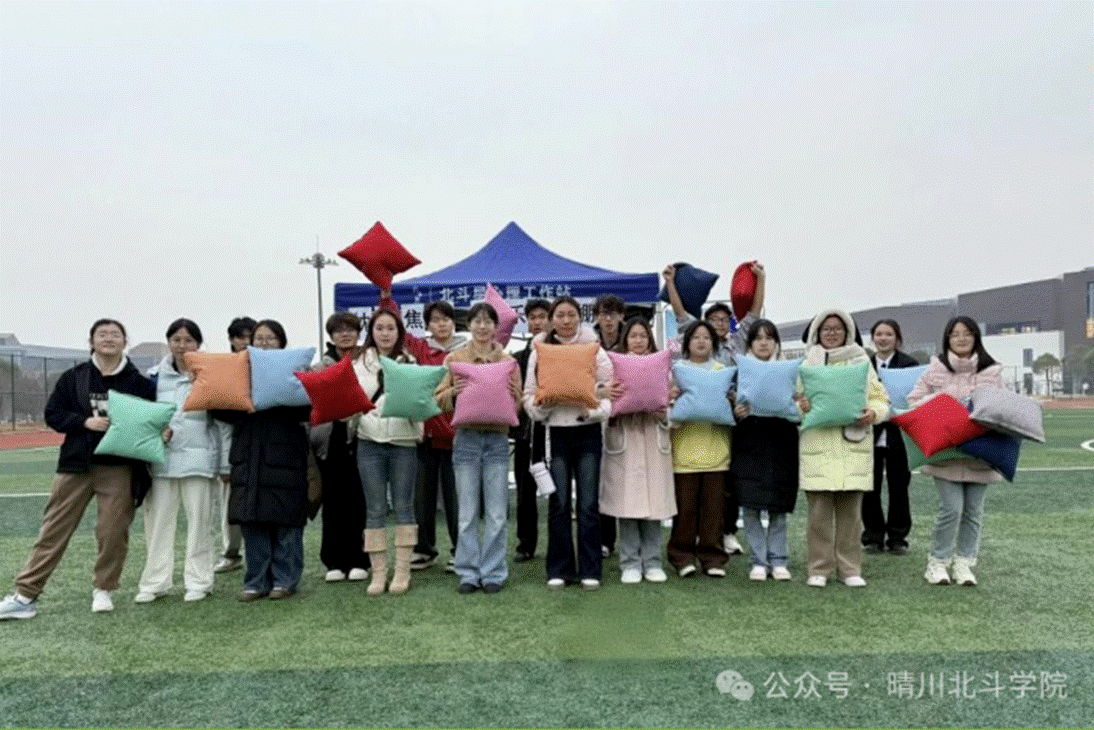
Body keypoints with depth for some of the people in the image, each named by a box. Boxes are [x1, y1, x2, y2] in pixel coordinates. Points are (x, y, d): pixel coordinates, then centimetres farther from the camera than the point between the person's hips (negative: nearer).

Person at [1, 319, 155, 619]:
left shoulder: (138, 382, 1)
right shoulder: (73, 377, 5)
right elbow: (52, 413, 5)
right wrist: (85, 421, -10)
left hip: (118, 467, -1)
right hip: (76, 464, 1)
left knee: (113, 532, 0)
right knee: (53, 530, 4)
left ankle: (103, 589, 19)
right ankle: (25, 595, 11)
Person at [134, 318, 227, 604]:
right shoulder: (156, 376, 7)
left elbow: (223, 423, -1)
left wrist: (226, 465, -3)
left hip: (198, 459, -3)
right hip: (161, 459, 3)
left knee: (199, 522, 4)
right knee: (158, 521, 6)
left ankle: (199, 581, 14)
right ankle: (155, 582, 16)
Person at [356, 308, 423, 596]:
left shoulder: (410, 362, 10)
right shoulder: (360, 362, 10)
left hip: (403, 441, 0)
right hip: (370, 442, 0)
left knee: (403, 506, 3)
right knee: (375, 509, 3)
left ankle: (402, 571, 10)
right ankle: (378, 572, 9)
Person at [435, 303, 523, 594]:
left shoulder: (508, 361, 8)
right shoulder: (454, 358, 7)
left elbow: (519, 404, 8)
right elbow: (439, 400, 5)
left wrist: (510, 396, -12)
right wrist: (454, 393, -14)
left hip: (497, 439, 0)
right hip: (466, 438, 0)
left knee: (496, 513, 3)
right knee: (467, 513, 4)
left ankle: (494, 573, 13)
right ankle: (468, 572, 13)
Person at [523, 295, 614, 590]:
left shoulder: (595, 351, 4)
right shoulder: (539, 353, 5)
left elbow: (609, 394, 0)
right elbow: (529, 397, 4)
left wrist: (592, 411, -17)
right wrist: (543, 405, -16)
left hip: (588, 431, 0)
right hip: (556, 432, 0)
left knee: (589, 503, 2)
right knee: (559, 504, 3)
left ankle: (590, 570, 12)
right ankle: (559, 569, 15)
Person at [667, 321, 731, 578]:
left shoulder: (723, 371, 14)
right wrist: (671, 399, -17)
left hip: (716, 449, 2)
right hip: (684, 448, -1)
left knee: (714, 506, 3)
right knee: (685, 506, 0)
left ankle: (712, 558, 13)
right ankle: (683, 557, 11)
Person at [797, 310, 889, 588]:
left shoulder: (862, 362, 14)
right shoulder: (807, 365, 12)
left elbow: (880, 398, 13)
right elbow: (791, 401, 10)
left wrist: (873, 413, -8)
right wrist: (800, 407, -12)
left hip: (854, 445, 1)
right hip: (817, 447, -1)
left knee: (851, 512, 3)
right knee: (819, 512, -1)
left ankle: (850, 569, 14)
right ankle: (819, 569, 9)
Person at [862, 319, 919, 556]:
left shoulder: (910, 364, 2)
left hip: (897, 435, -1)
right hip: (870, 435, 1)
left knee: (898, 487, 7)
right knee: (870, 488, 4)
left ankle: (897, 537, 17)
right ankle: (873, 536, 15)